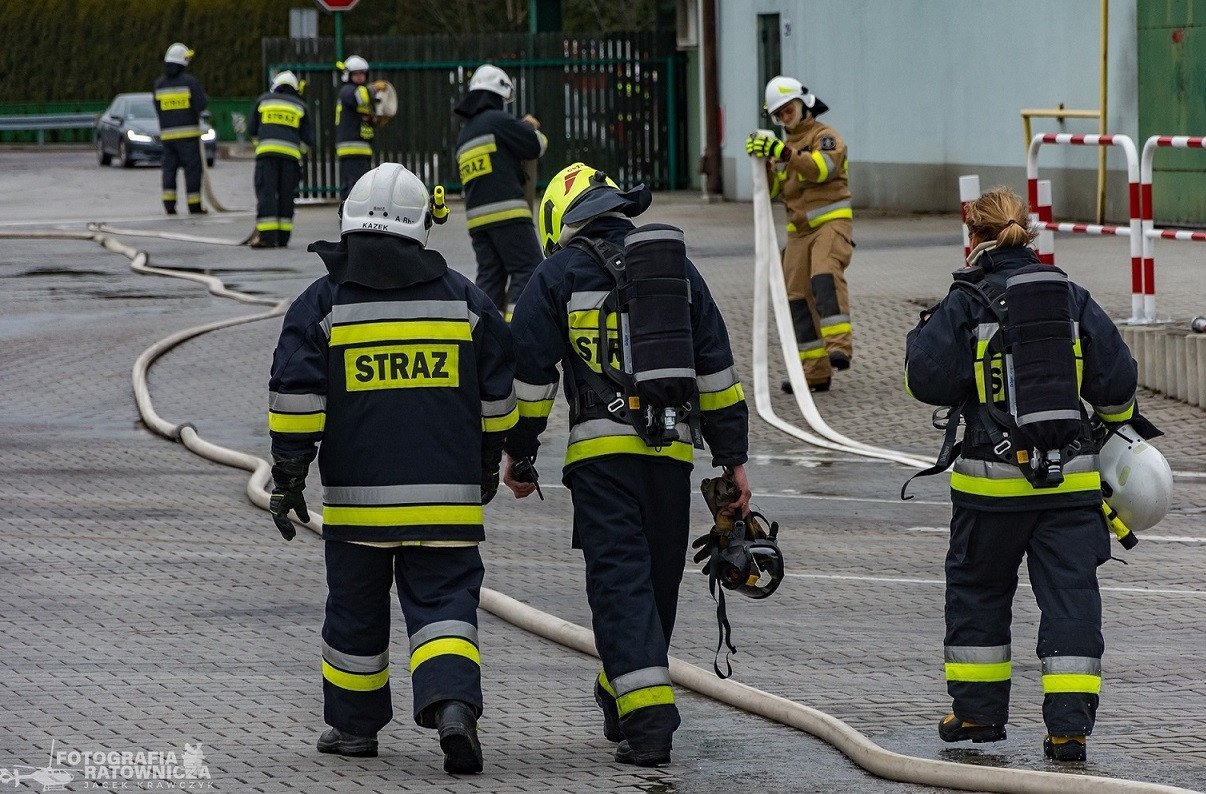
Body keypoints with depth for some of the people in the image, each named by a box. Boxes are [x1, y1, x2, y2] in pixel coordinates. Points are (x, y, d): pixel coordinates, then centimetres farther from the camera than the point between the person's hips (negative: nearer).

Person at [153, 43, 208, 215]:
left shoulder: (159, 83, 4)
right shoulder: (190, 81, -9)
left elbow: (158, 109, 9)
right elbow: (201, 104, -11)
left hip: (166, 133, 4)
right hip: (189, 132, -4)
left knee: (169, 167, 10)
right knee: (192, 168, 1)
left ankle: (169, 203, 0)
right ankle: (194, 205, 0)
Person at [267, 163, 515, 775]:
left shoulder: (322, 304, -1)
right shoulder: (463, 298, 6)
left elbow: (294, 401, -7)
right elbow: (497, 397, 13)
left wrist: (287, 479, -1)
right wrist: (487, 466, 26)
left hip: (357, 496, -1)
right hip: (447, 496, 1)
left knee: (356, 611, 13)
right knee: (443, 603, 0)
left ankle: (354, 726, 25)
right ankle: (453, 704, -23)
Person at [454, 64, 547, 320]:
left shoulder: (464, 134, 22)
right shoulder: (497, 120, -4)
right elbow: (535, 146, -6)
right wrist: (532, 127, 17)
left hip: (476, 216, 8)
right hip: (507, 212, -8)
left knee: (490, 275, 9)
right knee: (528, 270, -8)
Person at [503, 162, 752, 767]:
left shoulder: (558, 275, 2)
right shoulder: (676, 268, 14)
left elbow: (529, 375, 1)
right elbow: (717, 371, 14)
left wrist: (519, 455, 12)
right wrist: (732, 458, 17)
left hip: (602, 450, -4)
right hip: (672, 448, 4)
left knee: (620, 581, -5)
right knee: (658, 580, 16)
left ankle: (648, 719, -16)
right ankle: (623, 699, 31)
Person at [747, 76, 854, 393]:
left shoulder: (825, 136, 0)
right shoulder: (785, 146, 23)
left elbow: (822, 167, -20)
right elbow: (772, 190, 15)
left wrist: (783, 153, -31)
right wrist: (762, 159, -4)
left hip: (831, 222, -8)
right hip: (799, 230, 8)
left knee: (825, 277, -31)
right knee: (798, 298, 3)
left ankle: (839, 346, -40)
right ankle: (815, 373, 6)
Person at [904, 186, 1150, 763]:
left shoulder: (966, 305, -6)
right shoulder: (1072, 298, 5)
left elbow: (927, 379, -9)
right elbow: (1115, 377, 8)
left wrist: (925, 334, 10)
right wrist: (1118, 421, 28)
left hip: (992, 479, -2)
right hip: (1071, 478, 2)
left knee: (978, 587, 17)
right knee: (1070, 593, 2)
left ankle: (979, 709, 24)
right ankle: (1069, 724, -5)